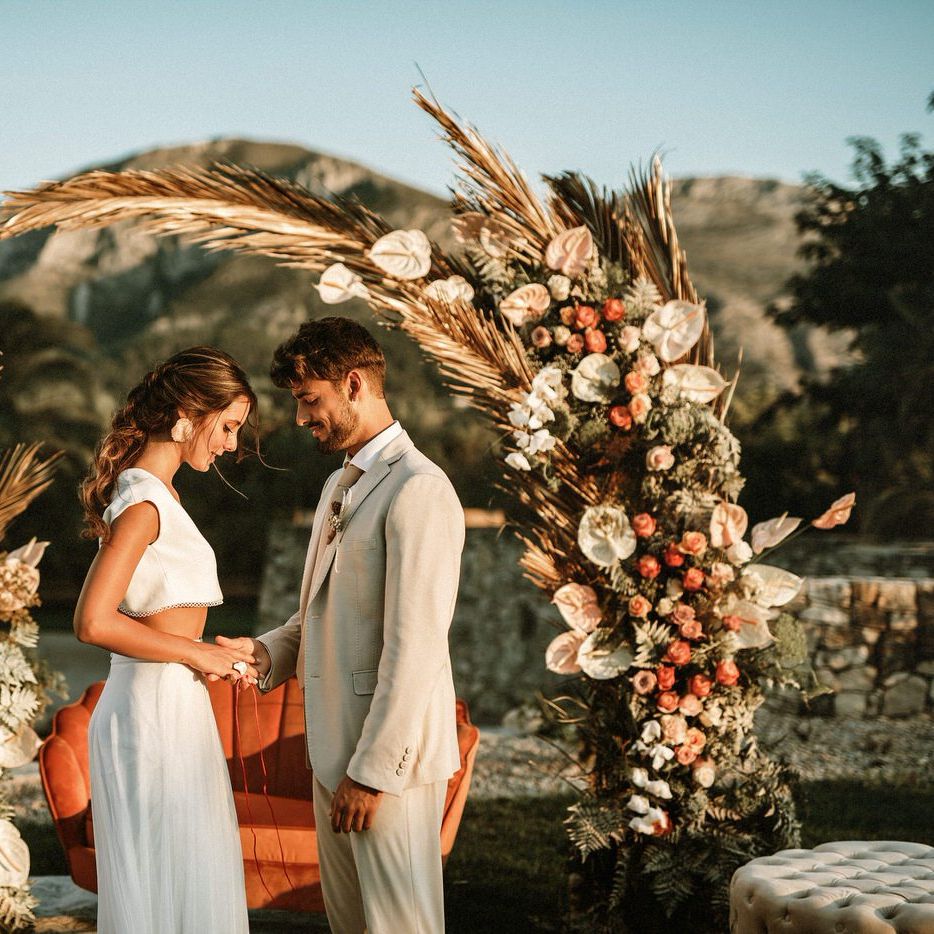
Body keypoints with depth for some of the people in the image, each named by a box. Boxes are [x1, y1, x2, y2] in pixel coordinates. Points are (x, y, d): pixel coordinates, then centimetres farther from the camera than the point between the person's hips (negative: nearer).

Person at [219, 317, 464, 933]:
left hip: (389, 746, -9)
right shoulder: (339, 485, 17)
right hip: (335, 742, 9)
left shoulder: (418, 489, -16)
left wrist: (374, 769, -20)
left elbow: (415, 647, -20)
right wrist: (264, 653, 3)